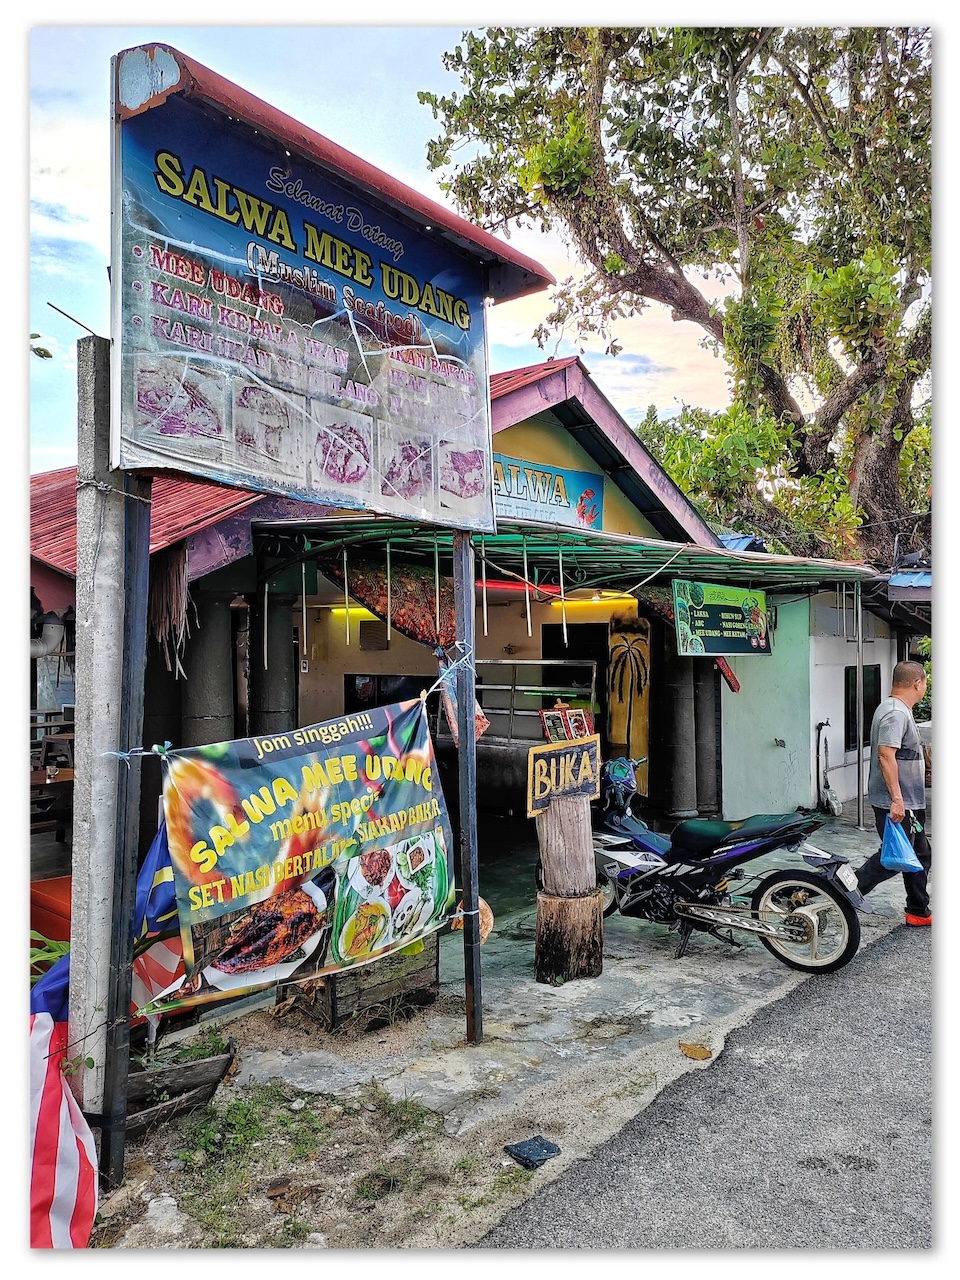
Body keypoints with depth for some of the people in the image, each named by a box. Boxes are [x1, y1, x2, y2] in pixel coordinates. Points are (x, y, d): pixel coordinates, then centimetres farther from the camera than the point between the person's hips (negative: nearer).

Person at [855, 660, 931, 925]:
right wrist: (896, 799, -30)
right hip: (896, 804, -11)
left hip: (908, 802, 11)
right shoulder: (896, 713, -20)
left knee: (919, 855, 16)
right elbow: (886, 755, -29)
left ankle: (919, 912, 25)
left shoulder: (898, 710, 14)